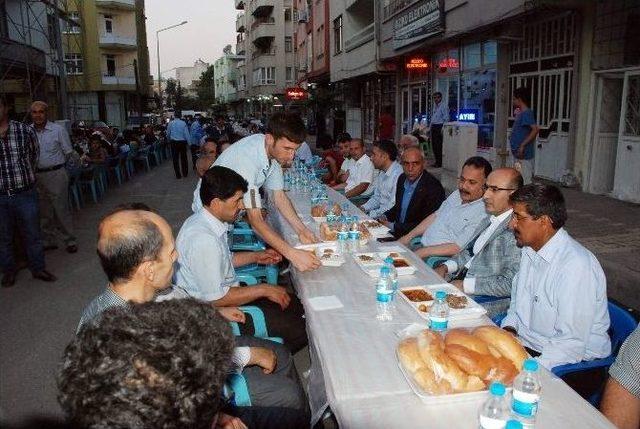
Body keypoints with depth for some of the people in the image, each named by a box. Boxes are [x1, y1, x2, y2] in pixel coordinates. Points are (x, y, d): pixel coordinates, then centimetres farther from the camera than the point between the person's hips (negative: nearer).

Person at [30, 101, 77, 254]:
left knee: (61, 209, -1)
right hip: (36, 176, 4)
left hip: (56, 175, -4)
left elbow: (68, 152, 2)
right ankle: (49, 241, 25)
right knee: (45, 212, 13)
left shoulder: (58, 130, -6)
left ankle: (69, 241, 9)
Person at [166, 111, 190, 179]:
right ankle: (185, 173, 20)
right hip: (182, 142, 0)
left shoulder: (170, 123, -3)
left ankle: (178, 175, 8)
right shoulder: (183, 123, -9)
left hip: (174, 142, 1)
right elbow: (186, 133, -9)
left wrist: (169, 140, 26)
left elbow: (168, 134, 7)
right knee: (183, 158, 12)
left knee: (175, 159, 7)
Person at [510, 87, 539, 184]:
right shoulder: (521, 113, 15)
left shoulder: (526, 113, -15)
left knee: (524, 183, -7)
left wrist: (522, 145, -27)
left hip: (524, 155, -10)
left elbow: (536, 129, -27)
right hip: (518, 155, 10)